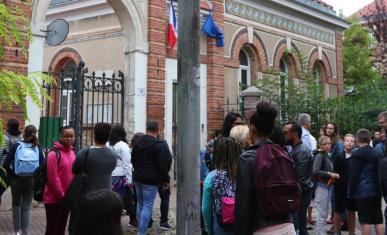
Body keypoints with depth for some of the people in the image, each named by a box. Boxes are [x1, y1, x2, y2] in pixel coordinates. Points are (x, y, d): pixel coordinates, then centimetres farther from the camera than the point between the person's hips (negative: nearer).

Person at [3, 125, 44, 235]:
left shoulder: (16, 146, -8)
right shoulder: (37, 148, -5)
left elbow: (6, 164, -10)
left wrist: (12, 174, 4)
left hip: (16, 180, 0)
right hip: (31, 181, 0)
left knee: (16, 204, 18)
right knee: (27, 207, 10)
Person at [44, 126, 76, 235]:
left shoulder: (72, 153, 8)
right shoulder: (54, 153, -15)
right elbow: (53, 178, -18)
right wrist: (61, 195, -15)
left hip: (67, 197, 7)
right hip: (54, 198, -7)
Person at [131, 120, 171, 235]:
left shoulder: (138, 142, 8)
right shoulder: (159, 145, -13)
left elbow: (133, 160, 16)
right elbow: (163, 165, -14)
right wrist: (165, 180, -6)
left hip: (137, 178, 7)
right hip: (151, 180, -7)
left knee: (140, 204, 18)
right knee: (147, 206, -3)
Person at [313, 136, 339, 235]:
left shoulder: (328, 156, 12)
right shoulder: (319, 156, -12)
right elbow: (315, 171, -25)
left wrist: (334, 175, -2)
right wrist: (329, 174, -22)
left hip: (328, 186, 9)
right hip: (321, 187, -8)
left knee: (325, 214, 15)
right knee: (321, 214, -3)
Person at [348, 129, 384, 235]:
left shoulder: (356, 154, -10)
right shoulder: (376, 153, 8)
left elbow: (353, 176, -12)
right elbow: (379, 173, 15)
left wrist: (351, 192, -5)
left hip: (363, 191, -6)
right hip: (376, 191, 6)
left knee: (365, 221, -2)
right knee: (378, 221, 10)